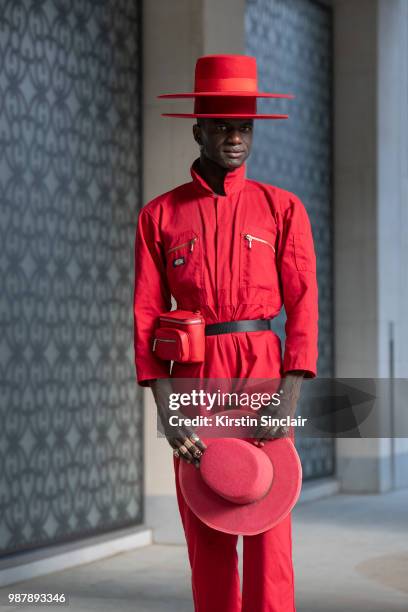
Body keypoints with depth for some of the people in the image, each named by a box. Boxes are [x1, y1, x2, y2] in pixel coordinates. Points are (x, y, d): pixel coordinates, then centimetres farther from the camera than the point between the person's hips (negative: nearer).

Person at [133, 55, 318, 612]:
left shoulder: (283, 209, 3)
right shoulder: (160, 216, 6)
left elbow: (302, 309, -2)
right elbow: (148, 317, 2)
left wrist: (287, 403, -14)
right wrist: (167, 414, -9)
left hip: (263, 374, -1)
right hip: (192, 378, 2)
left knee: (267, 530, -5)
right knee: (205, 535, 6)